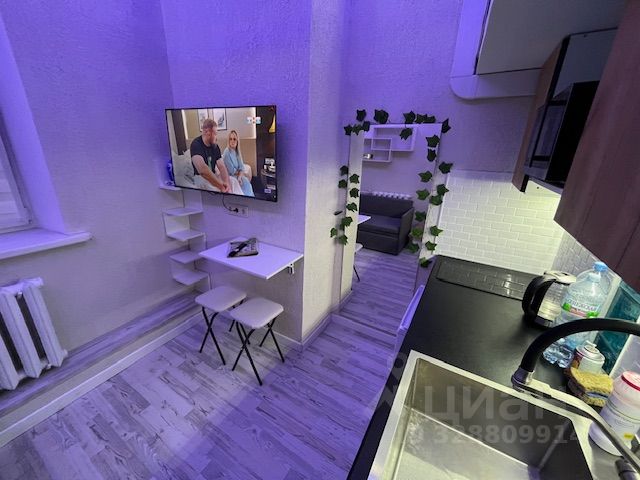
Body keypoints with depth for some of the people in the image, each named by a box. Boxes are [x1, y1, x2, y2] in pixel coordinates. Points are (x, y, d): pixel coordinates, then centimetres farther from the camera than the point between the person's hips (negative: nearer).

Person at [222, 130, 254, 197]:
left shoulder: (237, 151, 5)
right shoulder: (227, 152, -16)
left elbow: (241, 167, -1)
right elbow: (232, 171, -18)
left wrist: (239, 177, -20)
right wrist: (243, 174, -6)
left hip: (237, 175, 6)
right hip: (230, 177, -6)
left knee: (246, 181, -18)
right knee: (245, 181, -23)